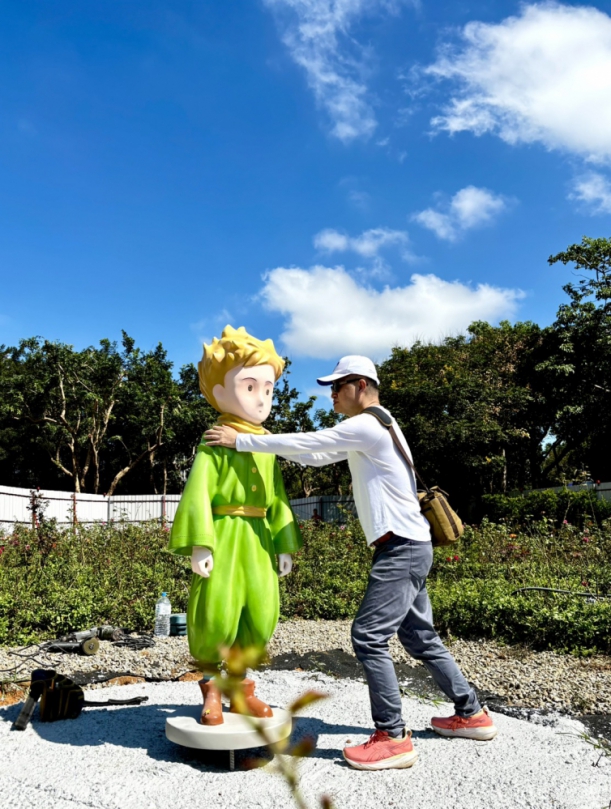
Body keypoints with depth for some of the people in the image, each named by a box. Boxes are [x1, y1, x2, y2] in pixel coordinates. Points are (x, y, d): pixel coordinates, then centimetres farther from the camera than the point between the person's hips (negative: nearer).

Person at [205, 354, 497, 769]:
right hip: (407, 548, 10)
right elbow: (317, 456, 19)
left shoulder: (366, 426, -14)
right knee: (420, 636, 17)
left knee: (369, 635, -9)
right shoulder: (369, 431, 17)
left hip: (402, 548, -10)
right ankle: (472, 714, 30)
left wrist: (241, 440, -10)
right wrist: (270, 443, 11)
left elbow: (306, 443, -16)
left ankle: (393, 738, 0)